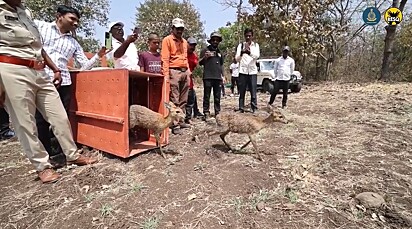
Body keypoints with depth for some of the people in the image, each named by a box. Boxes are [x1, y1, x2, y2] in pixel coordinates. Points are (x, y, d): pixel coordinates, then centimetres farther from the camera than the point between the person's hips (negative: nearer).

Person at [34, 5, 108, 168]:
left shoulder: (74, 43, 16)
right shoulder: (38, 26, 8)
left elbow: (85, 66, 12)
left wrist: (98, 56, -2)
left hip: (63, 82, 3)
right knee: (41, 119, 3)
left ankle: (59, 153, 19)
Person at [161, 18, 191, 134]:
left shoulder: (184, 41, 21)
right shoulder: (167, 40, -1)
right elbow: (165, 59, -9)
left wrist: (188, 71, 16)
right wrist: (166, 75, -18)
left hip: (185, 72, 7)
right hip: (174, 72, -7)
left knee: (183, 100, 10)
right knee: (174, 100, -7)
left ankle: (181, 121, 19)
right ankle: (175, 125, -3)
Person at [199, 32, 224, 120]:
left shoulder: (219, 52, 22)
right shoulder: (205, 50, 6)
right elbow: (200, 63, 3)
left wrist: (222, 75, 18)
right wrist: (205, 57, -17)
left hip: (218, 77, 5)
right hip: (208, 77, -5)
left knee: (217, 97, 6)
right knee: (207, 96, -5)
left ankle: (217, 112, 12)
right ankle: (206, 113, 0)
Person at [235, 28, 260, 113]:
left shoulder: (256, 45, 9)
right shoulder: (241, 45, 7)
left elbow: (257, 56, -11)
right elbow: (237, 58, -4)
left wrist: (249, 52, -32)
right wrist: (242, 53, -26)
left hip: (252, 71, 0)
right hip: (243, 71, 0)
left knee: (253, 92, -4)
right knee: (241, 92, 0)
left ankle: (254, 109, 2)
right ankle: (241, 109, 6)